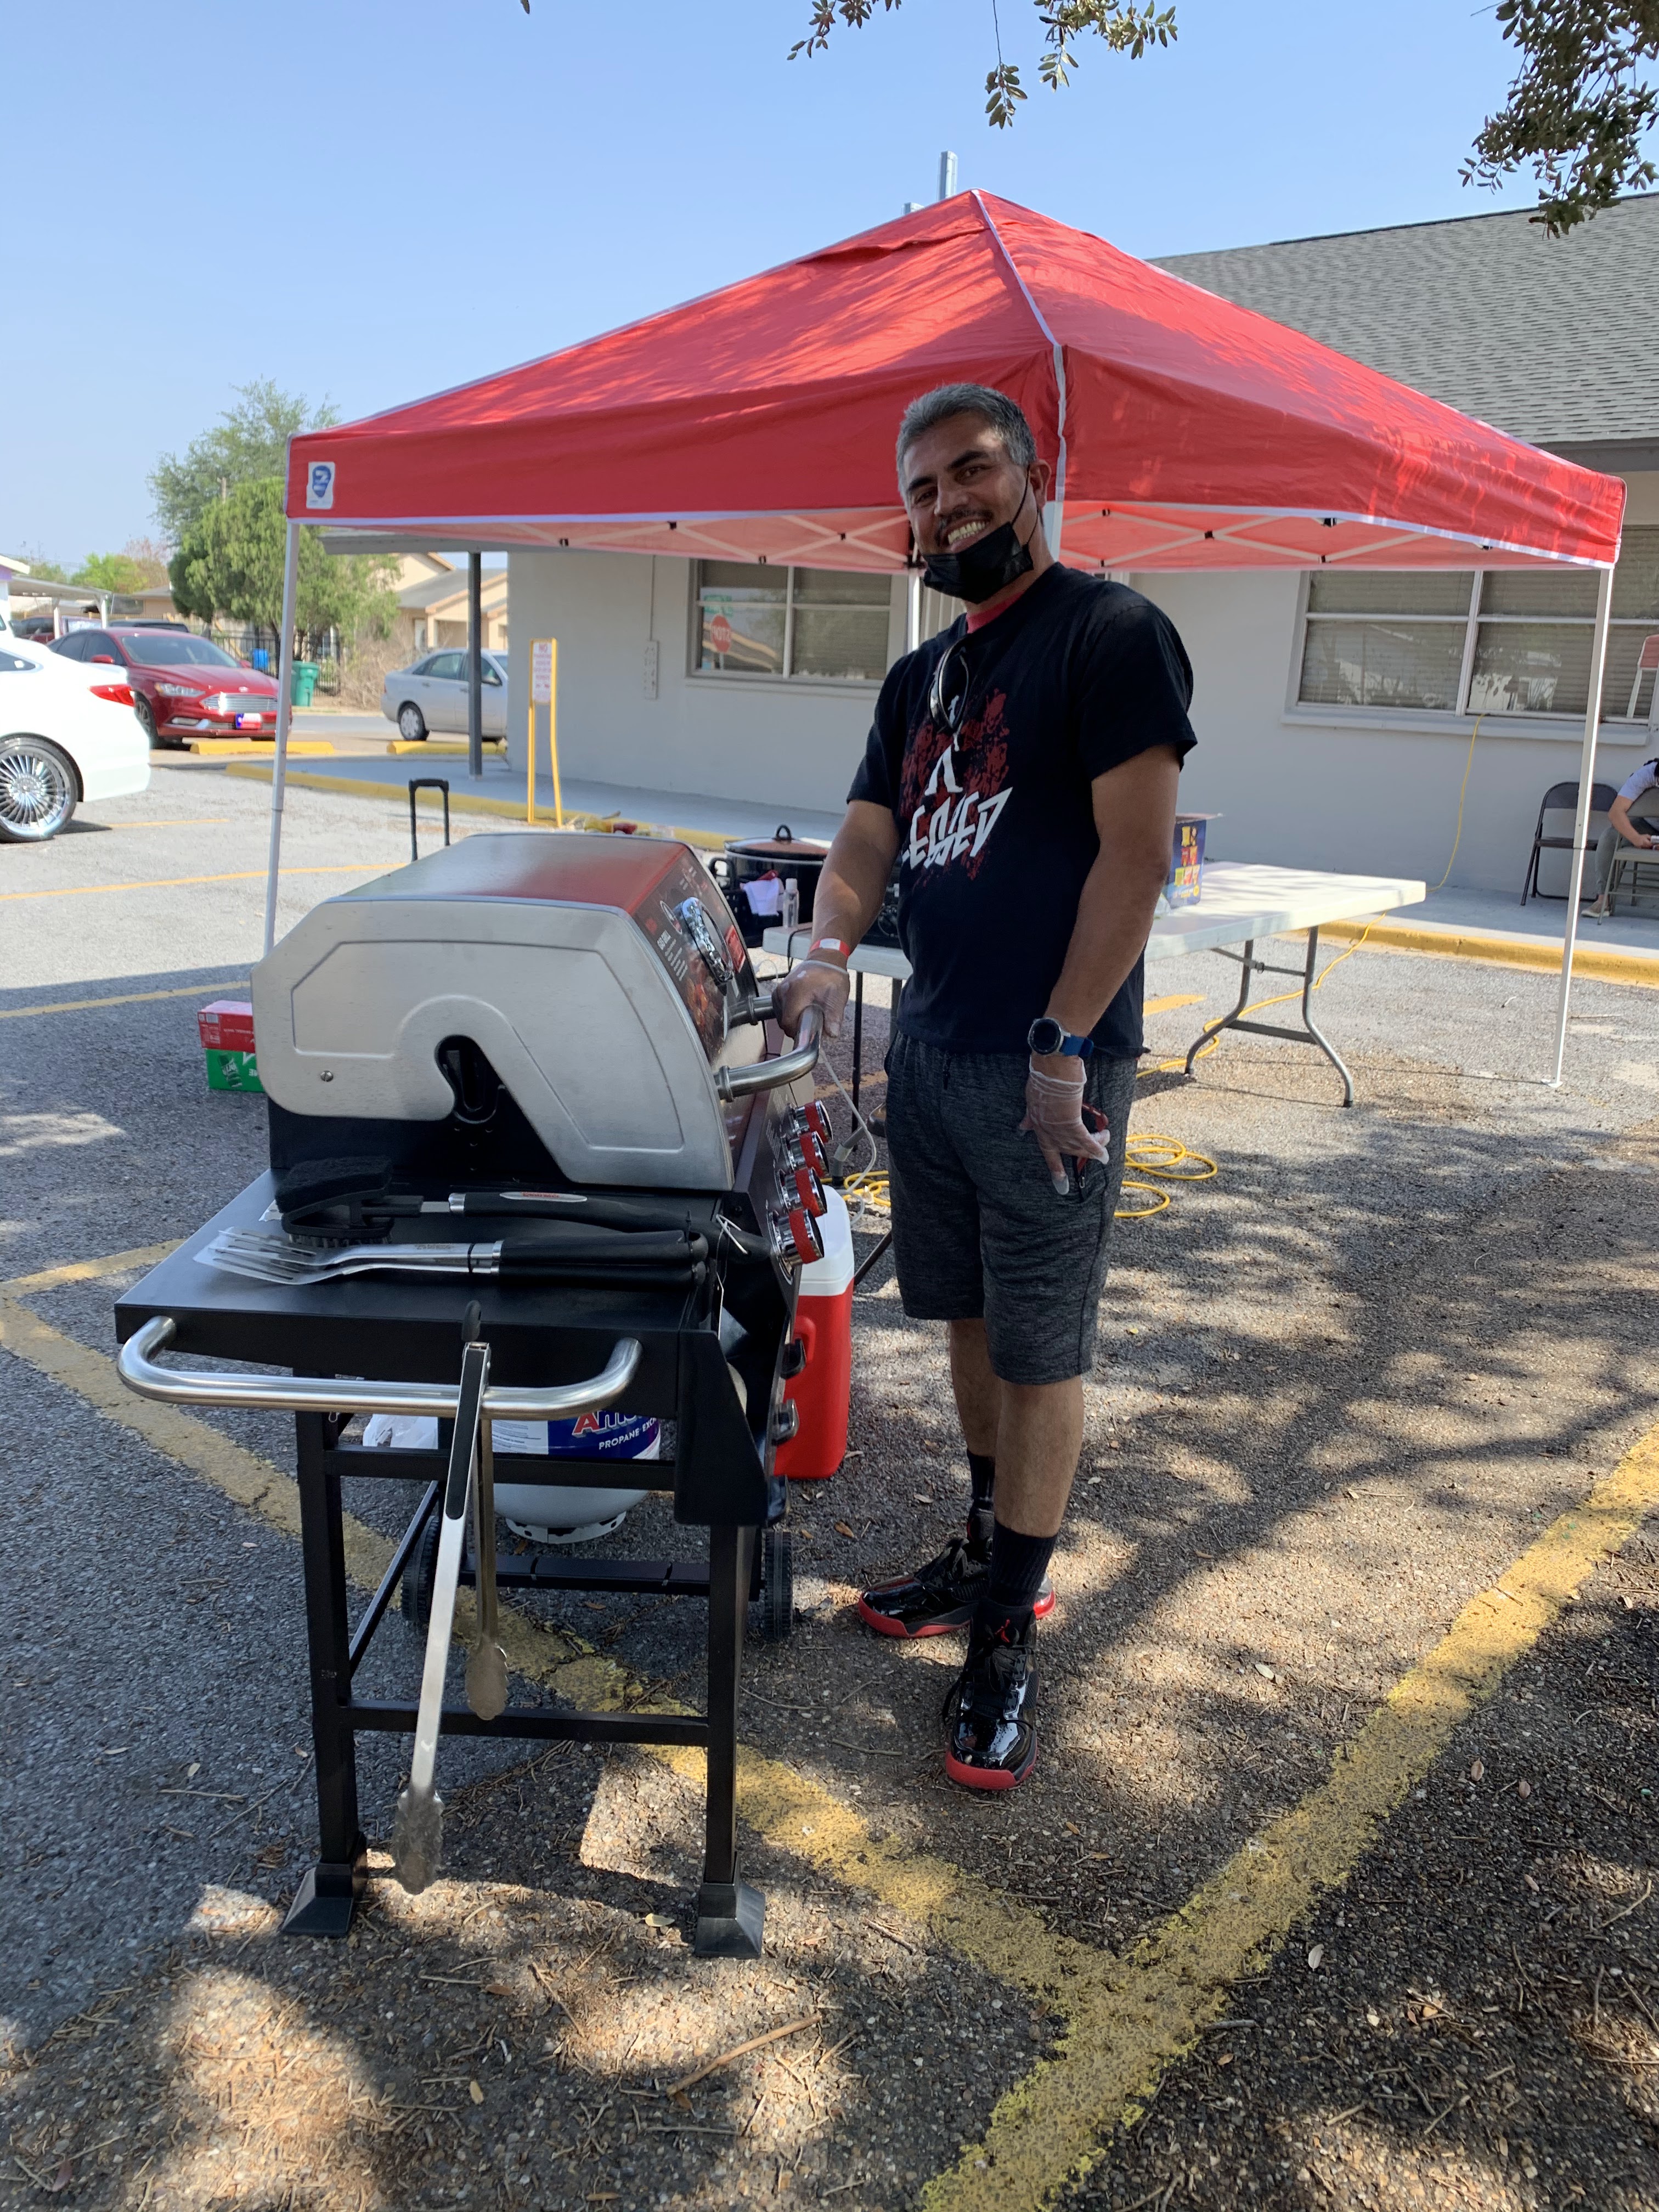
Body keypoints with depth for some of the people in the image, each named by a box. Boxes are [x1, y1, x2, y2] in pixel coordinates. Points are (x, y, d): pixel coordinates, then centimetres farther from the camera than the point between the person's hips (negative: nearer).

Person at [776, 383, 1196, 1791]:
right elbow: (868, 839, 11)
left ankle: (1008, 1640, 13)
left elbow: (1135, 854, -15)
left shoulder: (1111, 633, -8)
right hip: (930, 1050, 8)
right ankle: (991, 1552, 33)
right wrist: (827, 950, -10)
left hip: (1047, 1067, -7)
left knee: (1039, 1352, 1)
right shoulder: (919, 678, 16)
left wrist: (1064, 1047, -19)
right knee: (969, 1320, 16)